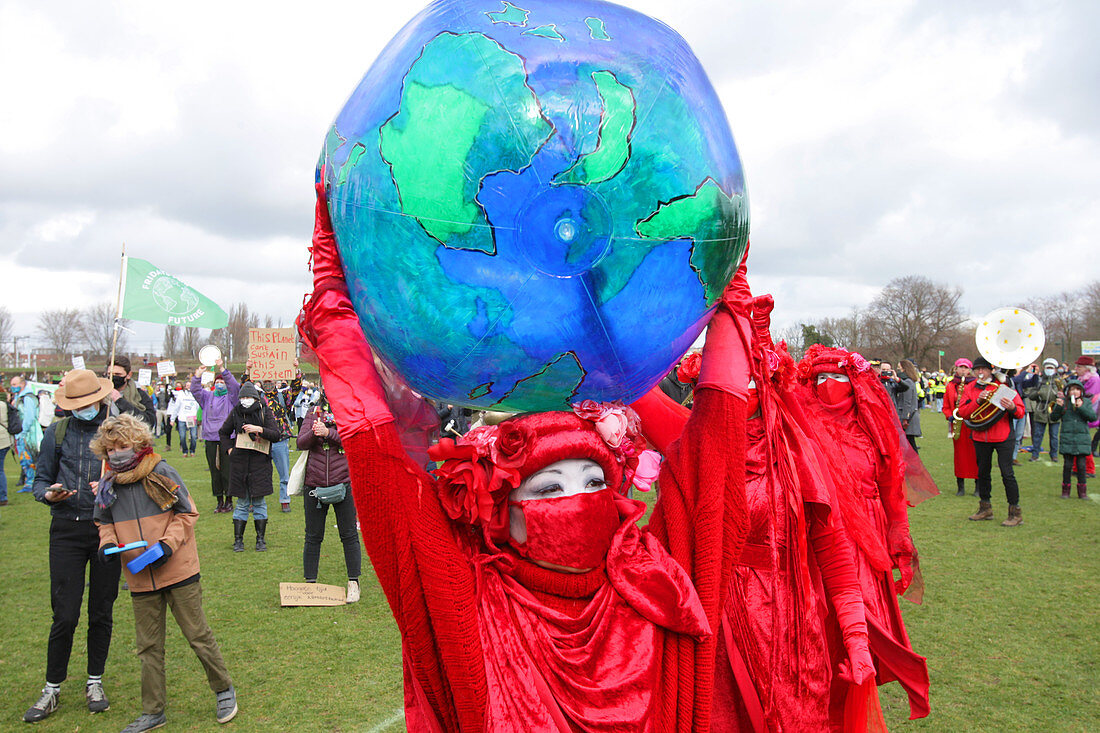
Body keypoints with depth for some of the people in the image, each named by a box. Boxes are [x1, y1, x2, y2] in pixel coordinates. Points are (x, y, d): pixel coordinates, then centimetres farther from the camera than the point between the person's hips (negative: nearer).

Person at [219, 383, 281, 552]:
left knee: (259, 501, 1)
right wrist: (229, 449, 6)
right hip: (239, 462, 2)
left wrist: (259, 429, -20)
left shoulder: (265, 412, -2)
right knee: (242, 502, 5)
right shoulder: (236, 413, 4)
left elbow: (277, 434, -7)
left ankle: (261, 538, 10)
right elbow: (223, 432, 19)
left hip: (260, 462, -2)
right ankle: (238, 539, 13)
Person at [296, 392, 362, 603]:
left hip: (343, 482, -2)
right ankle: (310, 582, 21)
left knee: (349, 535, 3)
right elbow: (301, 444, 0)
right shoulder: (313, 412, 9)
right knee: (313, 536, 8)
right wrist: (313, 433, -20)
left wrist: (328, 432, -22)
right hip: (315, 482, 2)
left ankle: (353, 583, 14)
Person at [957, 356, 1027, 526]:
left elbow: (1021, 411, -4)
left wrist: (1012, 407, -27)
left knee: (1007, 473, -6)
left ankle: (1016, 513, 2)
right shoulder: (970, 388, 7)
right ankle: (985, 508, 28)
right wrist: (978, 401, -17)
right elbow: (962, 412, -2)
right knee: (983, 473, 13)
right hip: (980, 438, 4)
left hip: (1003, 437, -4)